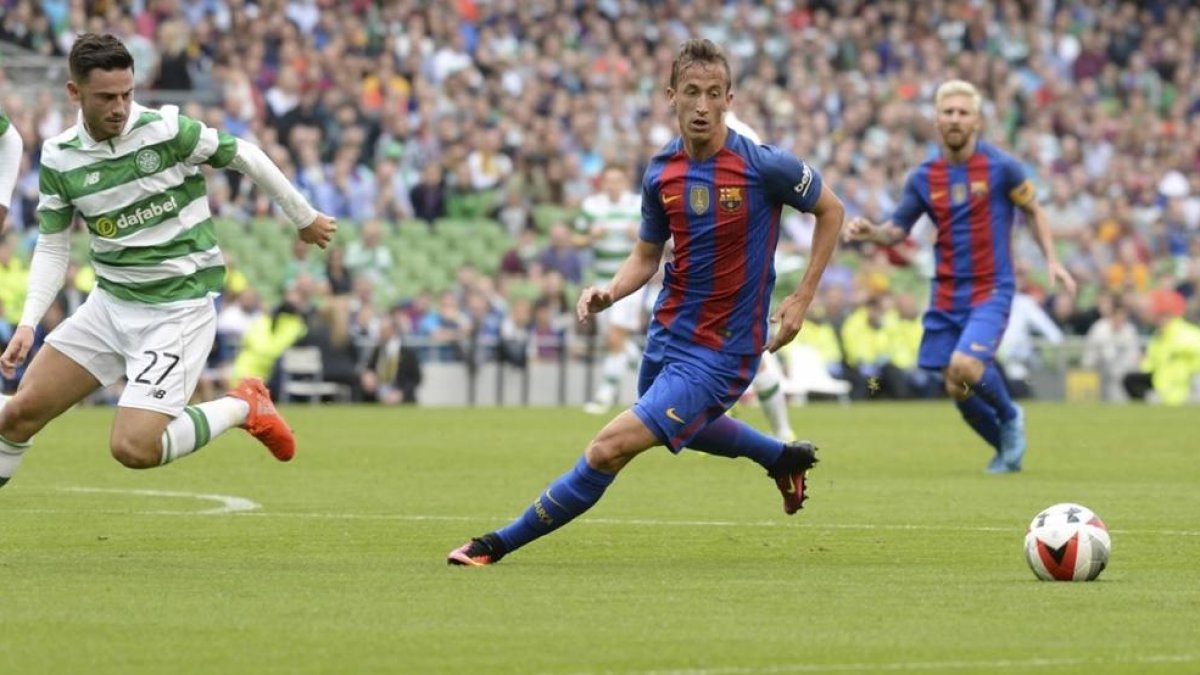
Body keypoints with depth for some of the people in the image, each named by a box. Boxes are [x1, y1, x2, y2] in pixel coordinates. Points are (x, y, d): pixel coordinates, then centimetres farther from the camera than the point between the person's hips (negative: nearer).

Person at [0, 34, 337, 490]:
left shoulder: (166, 130, -16)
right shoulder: (58, 157, -3)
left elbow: (244, 156, -2)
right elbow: (51, 247, 6)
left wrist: (304, 218, 8)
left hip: (178, 307, -5)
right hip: (110, 303, 5)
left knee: (133, 448, -18)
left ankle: (242, 406, 6)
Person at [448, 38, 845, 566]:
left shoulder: (763, 166, -19)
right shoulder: (661, 173, -4)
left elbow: (831, 211, -3)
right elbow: (647, 255, 10)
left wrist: (802, 298, -6)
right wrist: (610, 292, -11)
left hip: (719, 353, -7)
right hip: (668, 332, 7)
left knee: (610, 448, -16)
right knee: (683, 427, 35)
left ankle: (502, 543, -3)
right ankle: (785, 458, 59)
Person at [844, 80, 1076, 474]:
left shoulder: (1001, 167, -6)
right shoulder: (924, 178, 4)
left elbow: (1033, 212, 6)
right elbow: (896, 231, 8)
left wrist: (1052, 260, -4)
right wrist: (869, 232, -14)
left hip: (991, 291, -4)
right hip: (946, 295, 4)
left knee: (964, 365, -25)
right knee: (956, 389, 2)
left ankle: (1010, 417, 4)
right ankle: (1007, 448, 27)